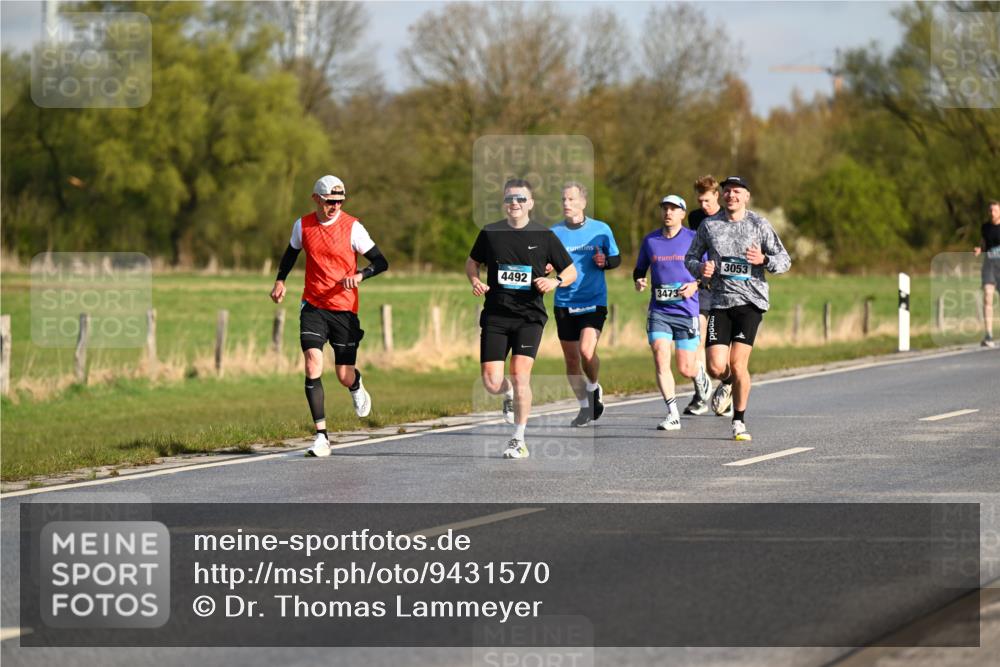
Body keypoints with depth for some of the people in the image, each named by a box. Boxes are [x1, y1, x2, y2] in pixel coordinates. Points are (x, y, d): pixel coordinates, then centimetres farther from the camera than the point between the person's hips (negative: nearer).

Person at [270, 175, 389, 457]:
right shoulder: (302, 225, 2)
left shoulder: (352, 227, -8)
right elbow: (291, 252, 23)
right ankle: (321, 436, -16)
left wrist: (360, 276, -25)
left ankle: (357, 388, 44)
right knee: (313, 364, -18)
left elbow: (381, 262, -6)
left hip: (344, 309, -1)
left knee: (344, 375, 3)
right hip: (313, 306, 1)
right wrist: (280, 281, 10)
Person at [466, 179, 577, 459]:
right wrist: (475, 281, 0)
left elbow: (571, 271, 10)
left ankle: (519, 441, -3)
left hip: (530, 316, -2)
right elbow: (472, 262, 21)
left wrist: (555, 282, -11)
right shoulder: (490, 233, 6)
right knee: (491, 383, -6)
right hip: (495, 316, 2)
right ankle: (509, 395, 33)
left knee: (520, 375, -16)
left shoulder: (544, 236, 3)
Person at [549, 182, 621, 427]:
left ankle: (593, 388, 12)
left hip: (594, 302, -2)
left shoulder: (601, 230, -1)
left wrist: (605, 261, -12)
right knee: (571, 358, 5)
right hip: (564, 303, 2)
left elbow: (616, 258, 10)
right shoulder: (554, 232, 1)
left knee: (587, 351, -19)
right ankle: (585, 407, 21)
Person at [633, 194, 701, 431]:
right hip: (658, 311, 2)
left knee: (685, 369, -1)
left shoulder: (694, 239, 0)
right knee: (660, 360, -15)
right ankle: (673, 414, -10)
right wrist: (638, 281, -3)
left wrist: (695, 285, -13)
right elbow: (639, 269, 20)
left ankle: (701, 376, 37)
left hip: (687, 311, -2)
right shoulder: (650, 240, 8)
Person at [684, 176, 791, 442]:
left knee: (737, 363, -12)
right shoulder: (708, 225, 8)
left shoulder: (759, 224, 2)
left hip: (750, 300, -2)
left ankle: (739, 422, 5)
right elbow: (691, 258, 16)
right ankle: (727, 384, 31)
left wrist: (764, 260, -18)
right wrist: (700, 268, -7)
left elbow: (785, 261, 3)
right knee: (716, 367, -8)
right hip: (720, 302, 2)